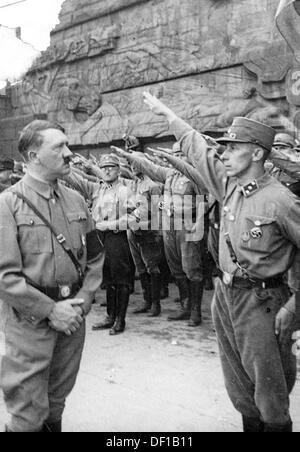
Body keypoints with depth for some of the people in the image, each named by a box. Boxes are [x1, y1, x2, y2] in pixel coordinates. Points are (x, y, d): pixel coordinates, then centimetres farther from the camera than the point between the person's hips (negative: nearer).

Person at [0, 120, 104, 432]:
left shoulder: (76, 201, 6)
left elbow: (94, 258, 12)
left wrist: (83, 301, -2)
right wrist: (51, 309, -16)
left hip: (72, 317, 5)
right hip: (29, 321, -4)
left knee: (56, 403, 20)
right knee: (29, 414, 6)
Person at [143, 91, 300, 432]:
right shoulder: (229, 185, 2)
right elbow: (197, 148, 13)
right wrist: (166, 113, 22)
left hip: (262, 301, -7)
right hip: (226, 293, 7)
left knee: (270, 388, 5)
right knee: (239, 385, 20)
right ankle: (251, 425, 38)